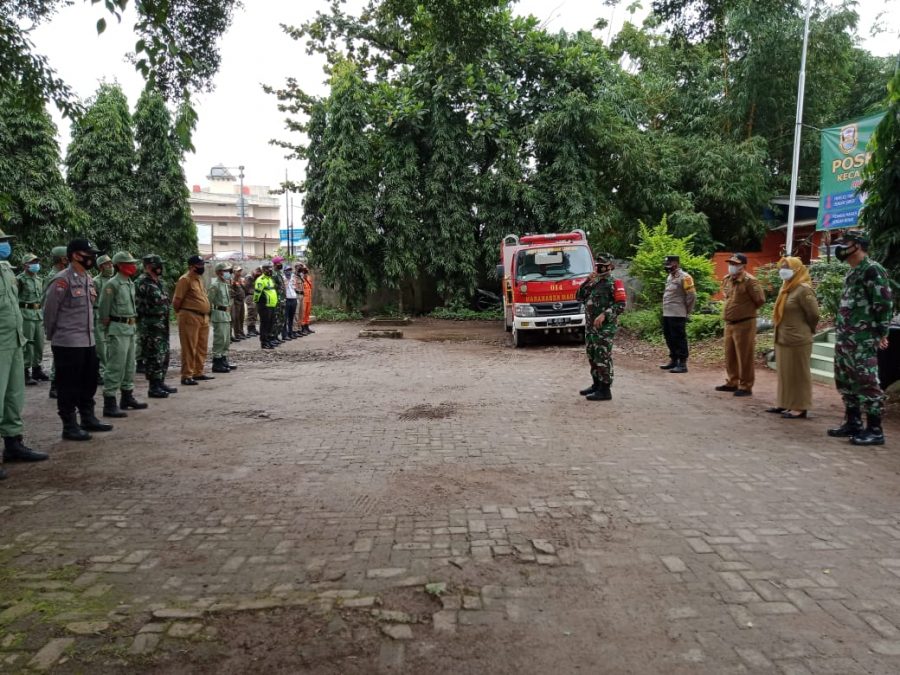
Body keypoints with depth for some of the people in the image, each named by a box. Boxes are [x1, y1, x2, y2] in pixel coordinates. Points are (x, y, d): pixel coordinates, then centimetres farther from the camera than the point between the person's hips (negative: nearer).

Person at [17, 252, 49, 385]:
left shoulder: (39, 279, 16)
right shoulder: (20, 279, -6)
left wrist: (43, 313, 20)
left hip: (39, 314, 7)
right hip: (26, 315, -7)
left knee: (39, 344, 11)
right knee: (27, 344, -5)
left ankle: (37, 369, 22)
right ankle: (26, 373, 0)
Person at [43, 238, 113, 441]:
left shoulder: (88, 279, 11)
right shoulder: (62, 280, -14)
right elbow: (49, 311, -9)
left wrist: (88, 332, 16)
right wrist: (53, 336, 0)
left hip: (88, 341, 8)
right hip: (68, 343, -8)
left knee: (89, 382, 16)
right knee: (68, 386, 1)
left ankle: (88, 419, 30)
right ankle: (70, 426, 10)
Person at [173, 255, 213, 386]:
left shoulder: (199, 278, 17)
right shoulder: (185, 279, -10)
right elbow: (176, 300, -11)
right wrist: (181, 313, 1)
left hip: (203, 317, 9)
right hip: (190, 317, -9)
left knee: (202, 348, 13)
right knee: (189, 348, -6)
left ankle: (198, 373, 23)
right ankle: (187, 376, -3)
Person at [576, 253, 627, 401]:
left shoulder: (613, 284, -8)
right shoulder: (594, 282, 16)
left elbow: (620, 305, -15)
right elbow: (579, 297, 12)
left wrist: (604, 315, -24)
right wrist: (587, 282, -1)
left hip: (605, 327, -8)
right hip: (590, 326, 8)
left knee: (603, 358, -7)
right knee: (592, 357, 15)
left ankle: (605, 390, -3)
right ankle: (596, 384, 28)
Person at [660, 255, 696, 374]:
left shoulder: (684, 277, -12)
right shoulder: (670, 277, 16)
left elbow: (692, 296, -13)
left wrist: (687, 311, -6)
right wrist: (666, 309, 17)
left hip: (677, 315, -9)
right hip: (667, 314, 9)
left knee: (679, 339, -6)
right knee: (669, 338, 16)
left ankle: (682, 364, -2)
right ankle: (673, 360, 28)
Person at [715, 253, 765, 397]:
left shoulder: (749, 281, -16)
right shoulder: (727, 279, 8)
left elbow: (760, 300, -15)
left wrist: (748, 310, -1)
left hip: (744, 324, -8)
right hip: (729, 323, 8)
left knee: (744, 357, -2)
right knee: (730, 356, 16)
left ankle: (746, 387, 6)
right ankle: (732, 383, 28)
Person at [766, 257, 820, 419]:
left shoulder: (803, 289, -15)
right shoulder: (786, 287, 13)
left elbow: (813, 314, -15)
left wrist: (807, 331, 0)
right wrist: (780, 333, 13)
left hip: (797, 340, -9)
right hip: (783, 339, 9)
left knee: (798, 374, -1)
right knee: (785, 373, 14)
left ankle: (800, 407, 6)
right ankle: (785, 403, 23)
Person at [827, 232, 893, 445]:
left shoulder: (872, 270, -10)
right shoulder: (853, 272, 19)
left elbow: (884, 302, -15)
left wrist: (881, 333, -16)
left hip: (863, 340, -10)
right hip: (844, 338, 10)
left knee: (866, 382, -8)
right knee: (845, 381, 14)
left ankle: (874, 430, -3)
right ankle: (852, 422, 23)